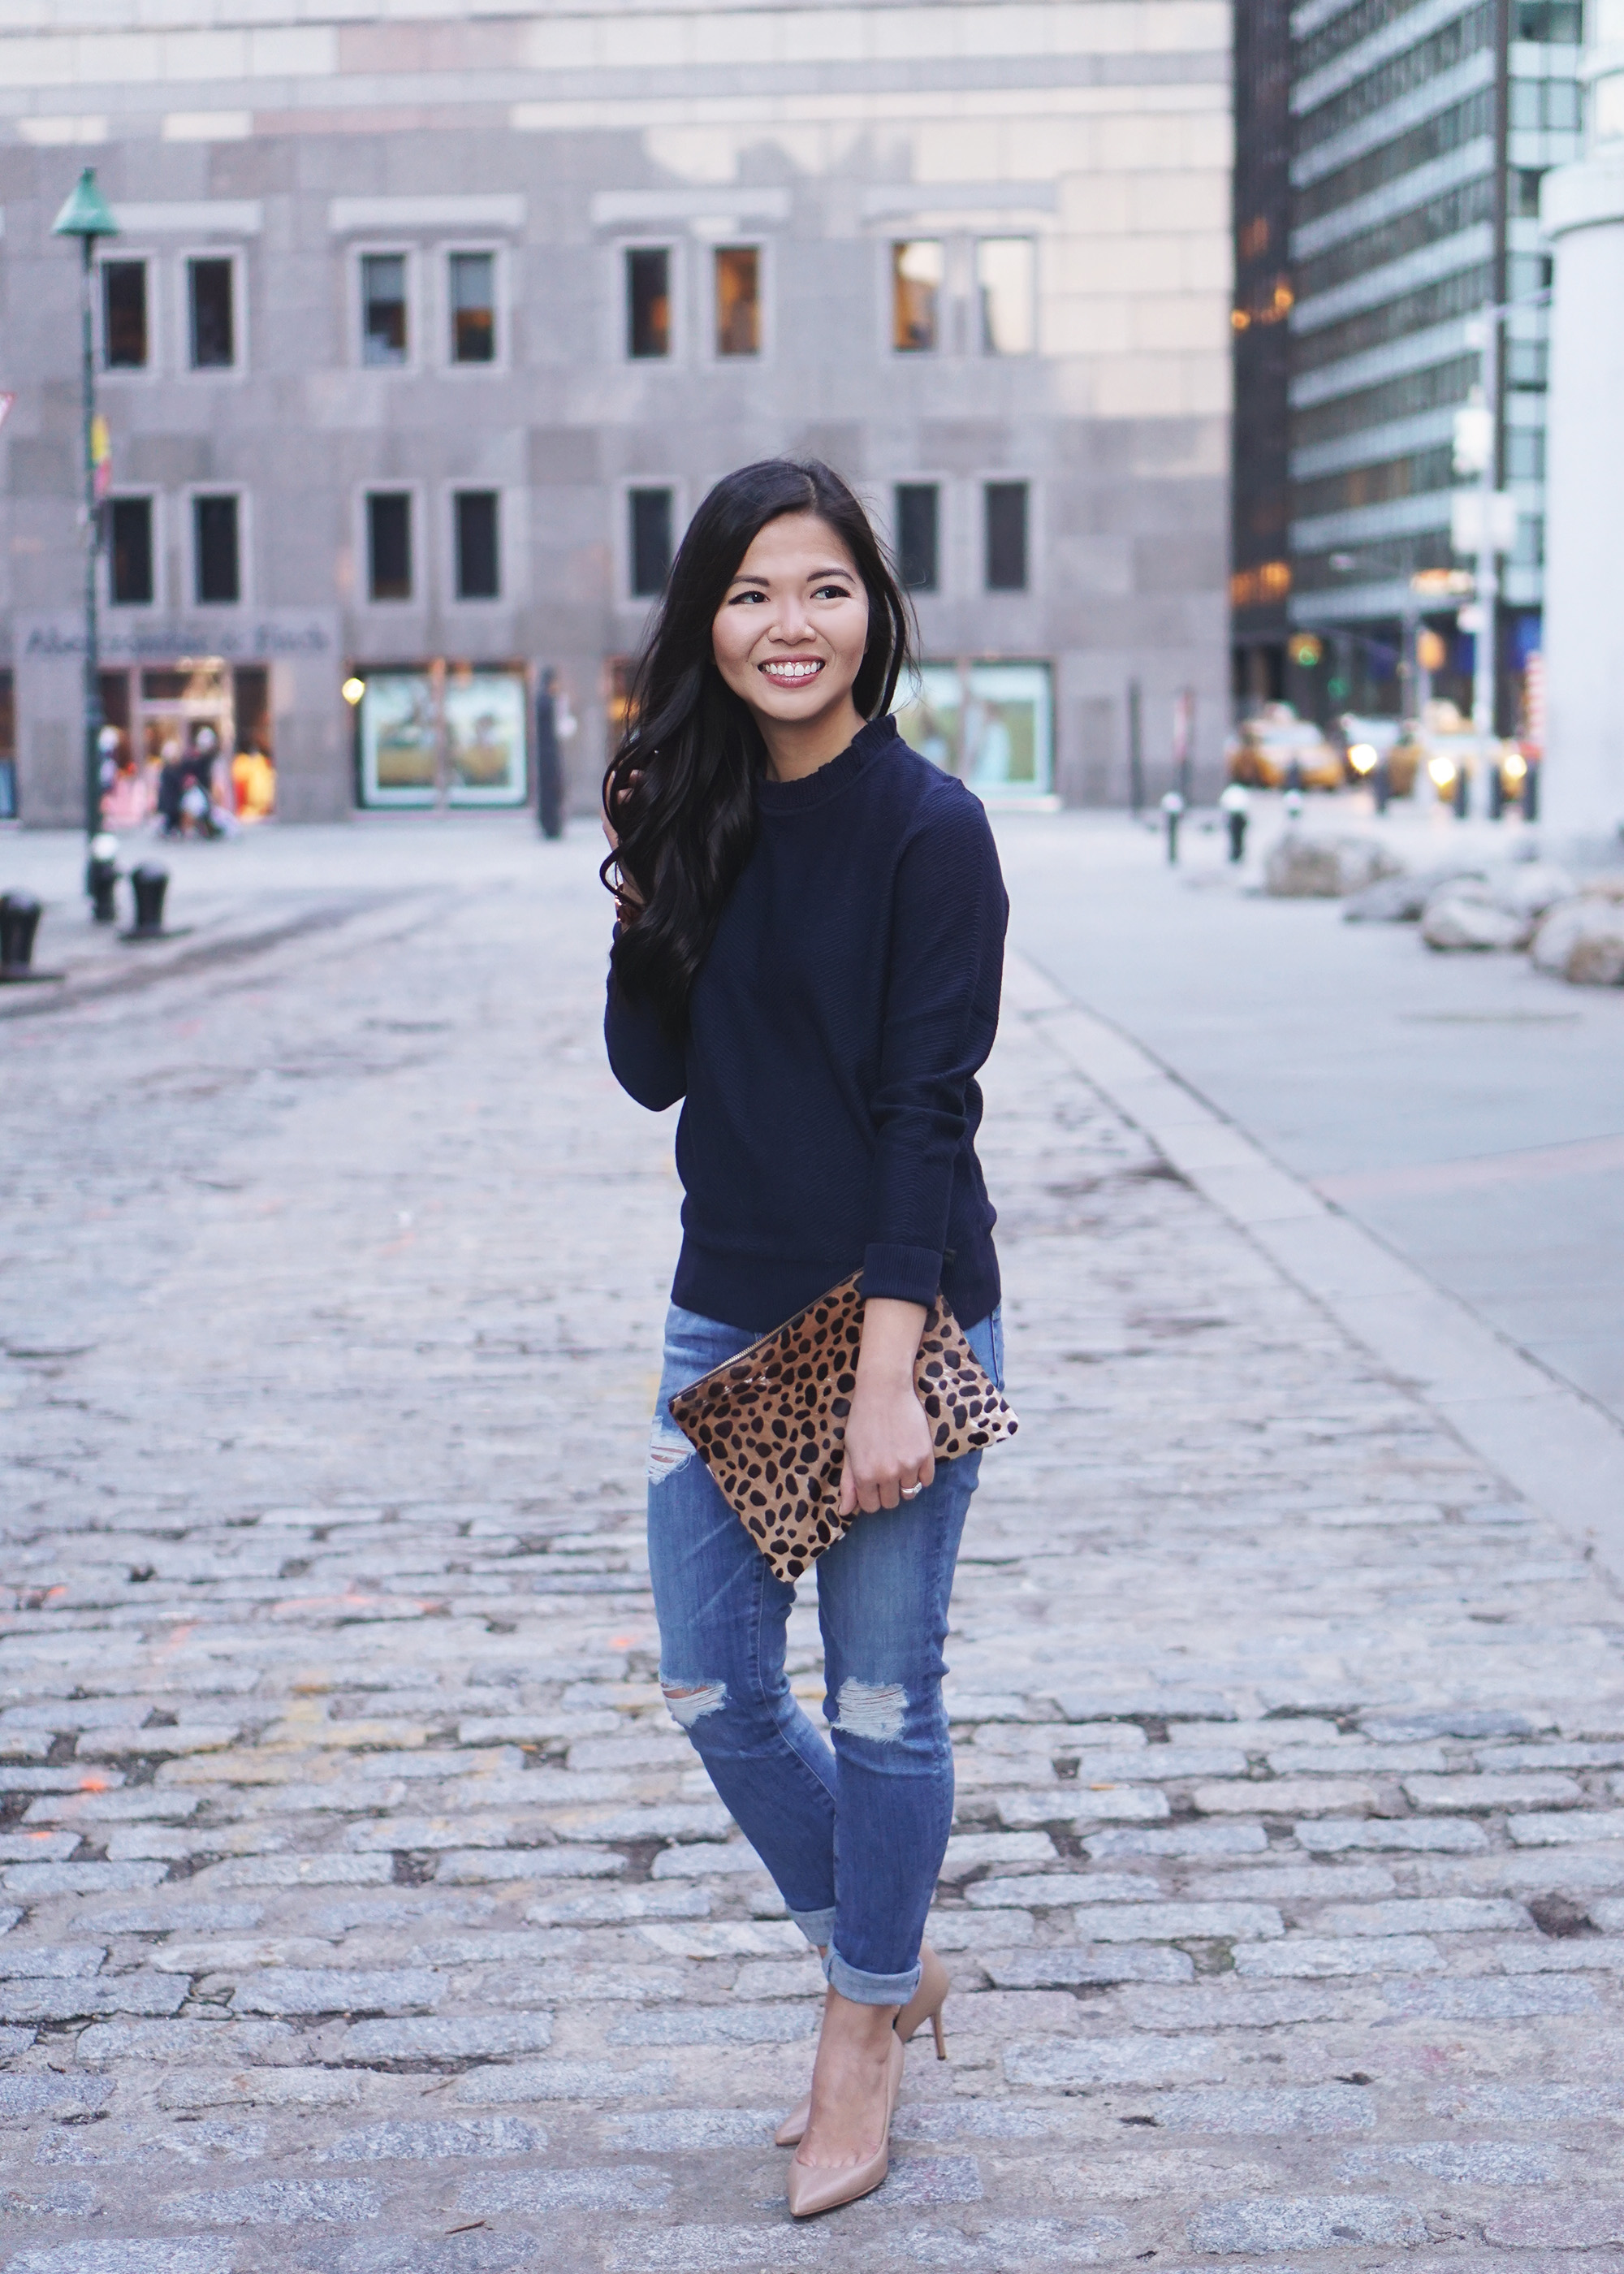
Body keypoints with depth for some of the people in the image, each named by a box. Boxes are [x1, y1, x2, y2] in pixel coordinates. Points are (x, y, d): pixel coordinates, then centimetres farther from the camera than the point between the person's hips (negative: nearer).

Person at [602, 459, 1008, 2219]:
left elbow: (928, 1110, -15)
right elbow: (651, 1074, 7)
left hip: (900, 1313, -6)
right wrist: (644, 906, -9)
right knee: (714, 1689, 11)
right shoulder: (700, 818, 6)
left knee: (879, 1697, 6)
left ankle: (865, 2030, 25)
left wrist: (886, 1381, -20)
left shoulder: (927, 828, -12)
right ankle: (886, 1961, 33)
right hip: (724, 1315, 6)